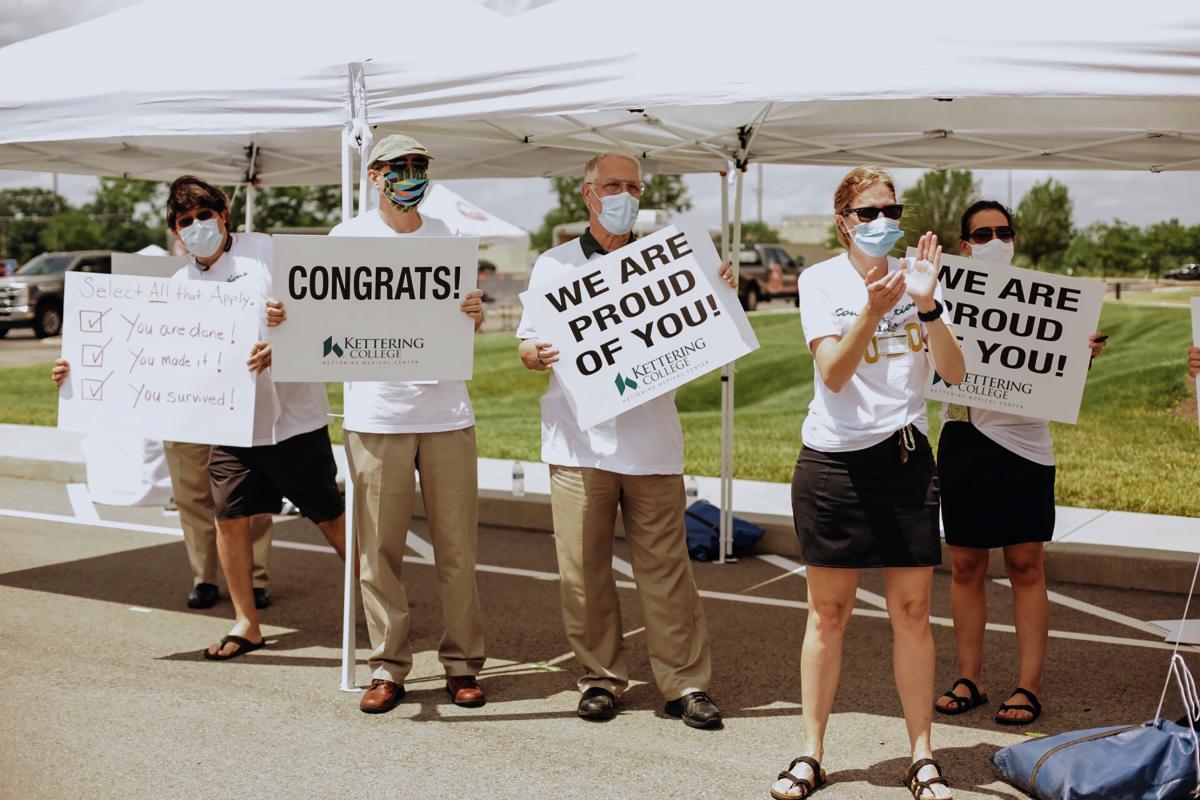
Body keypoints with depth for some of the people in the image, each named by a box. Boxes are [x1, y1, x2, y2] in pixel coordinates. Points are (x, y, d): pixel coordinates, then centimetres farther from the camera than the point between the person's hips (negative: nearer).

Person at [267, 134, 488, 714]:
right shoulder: (347, 238, 6)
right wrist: (280, 317, -15)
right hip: (374, 413, -1)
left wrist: (476, 313, -13)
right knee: (378, 549, 1)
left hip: (446, 410, 1)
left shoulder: (448, 237, 11)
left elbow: (468, 324, 10)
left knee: (457, 547, 4)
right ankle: (388, 669, 12)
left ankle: (463, 665, 15)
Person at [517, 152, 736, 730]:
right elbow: (526, 346, 9)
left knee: (665, 564, 0)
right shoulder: (554, 265, 11)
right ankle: (600, 676, 17)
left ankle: (686, 683, 7)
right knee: (583, 567, 2)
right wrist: (538, 354, -14)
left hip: (651, 439, 0)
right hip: (579, 440, 0)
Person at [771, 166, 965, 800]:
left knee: (912, 611, 4)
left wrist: (928, 306, -20)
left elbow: (954, 373, -5)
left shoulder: (916, 275, 4)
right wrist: (873, 309, -29)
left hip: (904, 458, 2)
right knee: (828, 611, 5)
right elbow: (834, 373, -16)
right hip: (834, 459, -2)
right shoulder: (820, 280, -2)